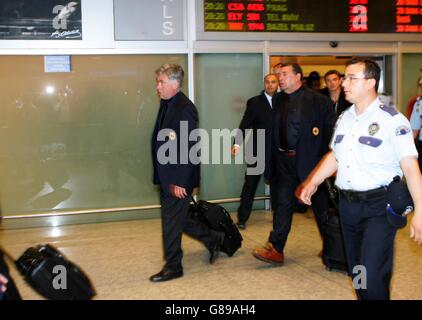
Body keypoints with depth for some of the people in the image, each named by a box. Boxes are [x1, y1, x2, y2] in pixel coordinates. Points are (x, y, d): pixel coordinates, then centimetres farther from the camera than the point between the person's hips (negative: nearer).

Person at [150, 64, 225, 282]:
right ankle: (213, 239, 35)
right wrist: (160, 176, 14)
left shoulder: (185, 109, -17)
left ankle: (173, 267, 18)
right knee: (175, 219, 17)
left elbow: (188, 148, -20)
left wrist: (180, 181, -20)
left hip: (178, 179, -9)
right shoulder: (166, 105, 10)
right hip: (166, 177, 9)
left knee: (172, 221, 2)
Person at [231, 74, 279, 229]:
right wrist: (237, 143, -24)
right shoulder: (254, 102, -3)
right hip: (258, 152, -2)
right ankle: (242, 218, 12)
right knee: (250, 185, 4)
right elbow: (245, 125, -10)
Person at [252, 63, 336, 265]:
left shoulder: (318, 100, -9)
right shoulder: (278, 99, 9)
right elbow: (275, 129, 11)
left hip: (309, 161, -4)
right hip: (284, 161, 5)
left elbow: (331, 130, -11)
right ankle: (275, 250, 8)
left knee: (321, 205, 11)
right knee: (282, 205, 4)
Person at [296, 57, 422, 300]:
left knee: (373, 277, -11)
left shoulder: (392, 120, -12)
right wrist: (312, 182, 11)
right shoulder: (345, 118, 10)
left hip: (379, 206, -7)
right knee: (355, 270, 16)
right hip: (348, 204, 7)